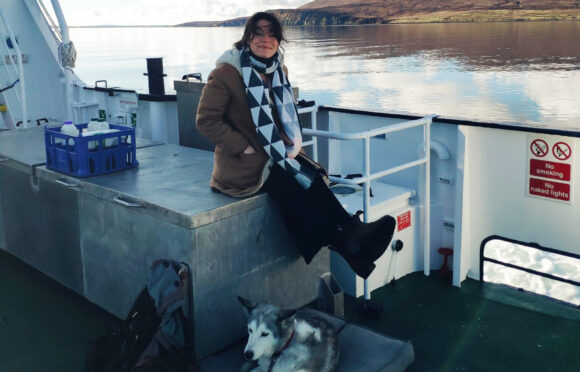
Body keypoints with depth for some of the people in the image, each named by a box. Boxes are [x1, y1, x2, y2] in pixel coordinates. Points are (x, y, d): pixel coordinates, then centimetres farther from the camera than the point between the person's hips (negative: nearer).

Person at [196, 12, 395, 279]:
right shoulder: (226, 72, -12)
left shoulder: (279, 70, 10)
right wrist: (244, 147, -19)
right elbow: (206, 121, -13)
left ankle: (350, 234, -31)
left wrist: (288, 141, 2)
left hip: (276, 154, 6)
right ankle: (346, 243, -29)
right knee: (292, 186, -28)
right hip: (243, 163, -6)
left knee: (311, 178, -24)